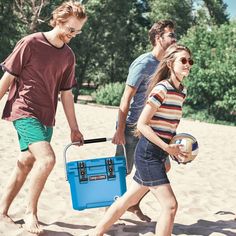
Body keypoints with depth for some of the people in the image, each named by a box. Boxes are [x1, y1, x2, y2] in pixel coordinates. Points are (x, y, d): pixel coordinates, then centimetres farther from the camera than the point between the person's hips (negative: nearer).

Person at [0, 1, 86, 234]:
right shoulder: (30, 43, -9)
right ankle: (30, 212, -3)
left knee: (25, 165, 11)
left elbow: (66, 93, 14)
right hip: (24, 111, -7)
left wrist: (74, 128, 14)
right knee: (47, 158, -21)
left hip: (46, 118, 7)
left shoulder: (68, 56, 9)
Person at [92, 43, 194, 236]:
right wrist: (167, 148, -19)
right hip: (148, 153, -9)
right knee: (170, 204, -10)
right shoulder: (161, 89, -15)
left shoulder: (182, 91, 11)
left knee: (129, 199, 16)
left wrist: (175, 149, 8)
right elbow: (142, 124, -17)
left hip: (159, 154, 9)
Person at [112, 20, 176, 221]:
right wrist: (120, 130, -18)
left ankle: (134, 204, 21)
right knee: (122, 170, 0)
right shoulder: (144, 63, -16)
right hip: (131, 127, -8)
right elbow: (126, 98, -16)